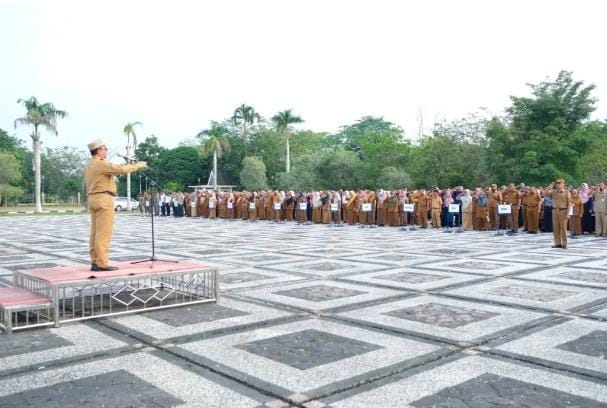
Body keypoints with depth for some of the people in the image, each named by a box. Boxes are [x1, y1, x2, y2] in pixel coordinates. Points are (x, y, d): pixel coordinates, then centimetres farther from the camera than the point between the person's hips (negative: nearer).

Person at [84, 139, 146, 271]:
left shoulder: (89, 165, 17)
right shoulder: (101, 164, -13)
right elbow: (122, 169, -16)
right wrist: (138, 165, -5)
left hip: (93, 199, 10)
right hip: (104, 199, -10)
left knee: (95, 233, 9)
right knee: (103, 233, -9)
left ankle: (95, 262, 12)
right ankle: (102, 264, -9)